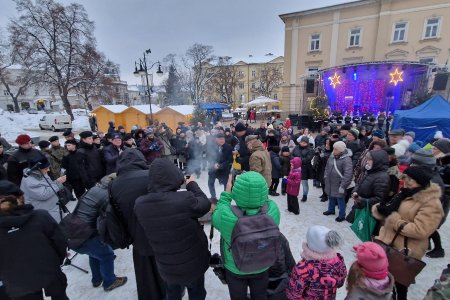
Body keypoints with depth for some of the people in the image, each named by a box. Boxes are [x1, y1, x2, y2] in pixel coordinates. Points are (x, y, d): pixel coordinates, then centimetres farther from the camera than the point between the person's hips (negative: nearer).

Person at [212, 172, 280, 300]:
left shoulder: (226, 215, -38)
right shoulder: (273, 209, -32)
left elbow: (216, 218, -13)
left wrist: (227, 193, -12)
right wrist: (254, 188, -11)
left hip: (235, 268, -1)